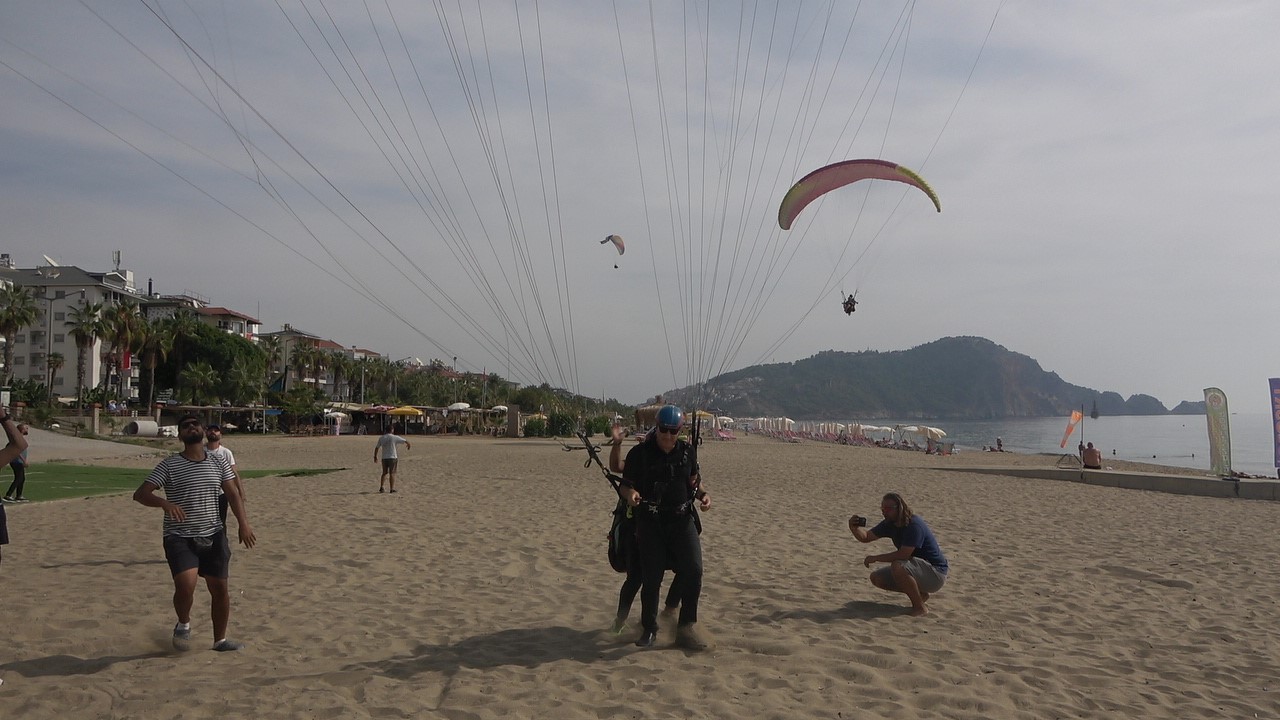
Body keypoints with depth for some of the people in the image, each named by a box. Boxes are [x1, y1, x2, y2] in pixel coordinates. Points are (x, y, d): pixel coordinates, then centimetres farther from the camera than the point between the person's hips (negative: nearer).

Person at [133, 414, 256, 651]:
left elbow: (233, 494, 3)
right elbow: (140, 494, -9)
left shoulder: (218, 463, 7)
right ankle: (183, 624, 12)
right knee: (185, 585, -21)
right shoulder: (169, 465, -4)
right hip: (179, 537, -4)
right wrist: (165, 503, -29)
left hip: (213, 535, 4)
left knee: (220, 588, 7)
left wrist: (243, 523, -12)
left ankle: (220, 640, 25)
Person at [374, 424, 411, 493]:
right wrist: (409, 445, 19)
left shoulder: (381, 438, 4)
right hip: (392, 458, -4)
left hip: (384, 458, 4)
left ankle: (381, 487, 7)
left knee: (384, 473, 15)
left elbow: (376, 448, 13)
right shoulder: (395, 437, -9)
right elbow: (406, 441, -3)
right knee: (392, 473, 2)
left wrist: (375, 456, 25)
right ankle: (392, 488, 1)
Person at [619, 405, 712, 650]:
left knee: (693, 570, -11)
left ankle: (687, 626, 4)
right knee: (651, 577, -1)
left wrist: (702, 494, -2)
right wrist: (630, 494, -23)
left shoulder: (686, 451, 7)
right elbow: (626, 485, 0)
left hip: (682, 520, 3)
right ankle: (649, 629, 17)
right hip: (650, 522, -2)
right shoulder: (639, 453, -4)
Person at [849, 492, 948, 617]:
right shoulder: (890, 524, 3)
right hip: (919, 568, 9)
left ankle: (920, 607, -18)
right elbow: (866, 537, 3)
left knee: (897, 566, -34)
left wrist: (875, 558, -21)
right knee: (876, 578, 2)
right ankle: (920, 593, 11)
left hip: (936, 572, -9)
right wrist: (854, 528, -19)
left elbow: (903, 554, -31)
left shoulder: (914, 525, -24)